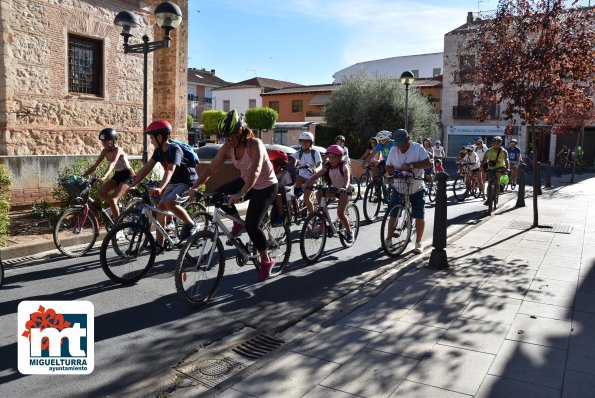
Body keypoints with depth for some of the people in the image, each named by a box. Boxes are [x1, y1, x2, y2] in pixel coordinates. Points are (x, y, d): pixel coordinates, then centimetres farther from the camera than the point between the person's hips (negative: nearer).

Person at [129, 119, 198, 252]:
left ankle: (190, 225, -11)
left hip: (187, 182, -9)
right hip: (173, 183, 9)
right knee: (160, 208, 1)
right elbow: (147, 168, 2)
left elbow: (170, 170, -36)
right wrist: (131, 185, -4)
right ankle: (159, 244, 8)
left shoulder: (174, 149, -21)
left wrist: (160, 188, -50)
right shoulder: (159, 151, 3)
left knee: (169, 202, -31)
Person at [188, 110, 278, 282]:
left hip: (266, 186, -7)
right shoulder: (228, 148, -12)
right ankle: (238, 223, 10)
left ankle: (266, 261, 4)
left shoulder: (255, 145, -31)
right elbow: (211, 168, -12)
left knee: (252, 225, -17)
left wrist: (240, 194, -59)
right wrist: (194, 187, -25)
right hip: (245, 181, 7)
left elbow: (255, 171, -45)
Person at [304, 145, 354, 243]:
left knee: (340, 213, -20)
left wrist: (344, 187, -60)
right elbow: (316, 176, -19)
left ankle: (349, 232, 5)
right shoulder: (328, 167, -8)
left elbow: (347, 178, -39)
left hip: (344, 190, -6)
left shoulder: (344, 166, -21)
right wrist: (306, 183, -36)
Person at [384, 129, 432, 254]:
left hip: (416, 190, -2)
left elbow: (428, 163, -21)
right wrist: (395, 171, -19)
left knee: (419, 216, 0)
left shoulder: (418, 148, -12)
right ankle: (389, 239, 18)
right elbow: (388, 167, 3)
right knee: (393, 214, 4)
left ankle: (418, 243, 14)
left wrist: (411, 165, -31)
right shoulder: (393, 150, -2)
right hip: (398, 188, 3)